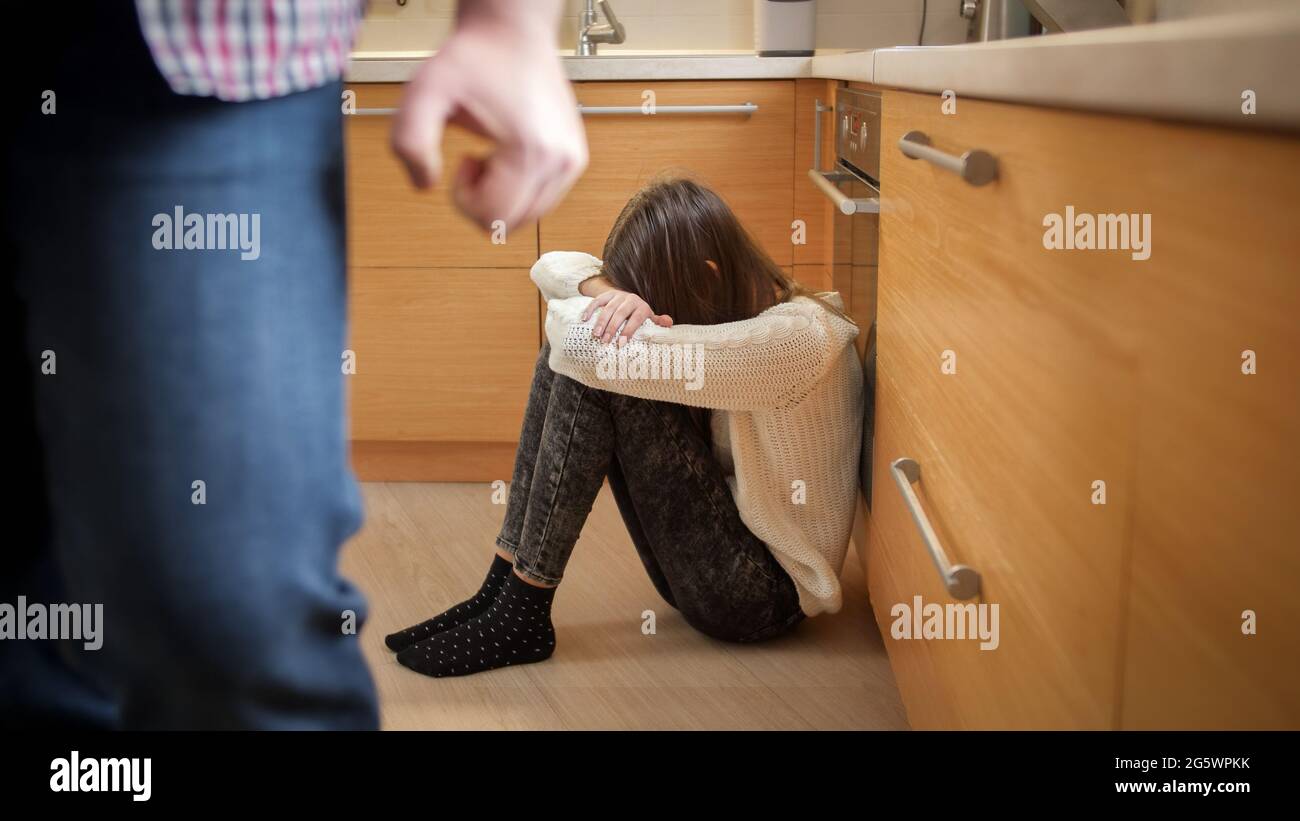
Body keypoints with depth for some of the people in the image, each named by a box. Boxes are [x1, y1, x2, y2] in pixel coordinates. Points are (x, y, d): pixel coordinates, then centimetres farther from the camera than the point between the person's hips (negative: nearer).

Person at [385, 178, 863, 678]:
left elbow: (592, 344, -34)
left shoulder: (798, 335, -23)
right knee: (574, 355, -5)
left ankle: (522, 616, -15)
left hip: (768, 590, -8)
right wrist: (605, 292, -19)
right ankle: (503, 587, -6)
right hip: (714, 548, 8)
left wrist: (577, 314, -10)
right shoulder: (723, 302, 2)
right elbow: (552, 266, 3)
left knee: (594, 360, -22)